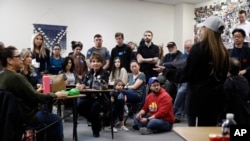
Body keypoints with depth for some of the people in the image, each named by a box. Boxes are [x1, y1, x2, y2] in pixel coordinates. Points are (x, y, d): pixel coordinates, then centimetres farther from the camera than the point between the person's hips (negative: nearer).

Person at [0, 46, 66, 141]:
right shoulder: (16, 77, -26)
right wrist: (55, 95, -8)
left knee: (45, 112, 29)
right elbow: (35, 97, -21)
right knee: (56, 120, 7)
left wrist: (36, 91, 16)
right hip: (25, 117, -9)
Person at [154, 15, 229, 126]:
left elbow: (185, 74, -12)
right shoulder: (223, 52, 6)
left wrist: (166, 70, 1)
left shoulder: (198, 48, -12)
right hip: (217, 97, 7)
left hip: (199, 97, -6)